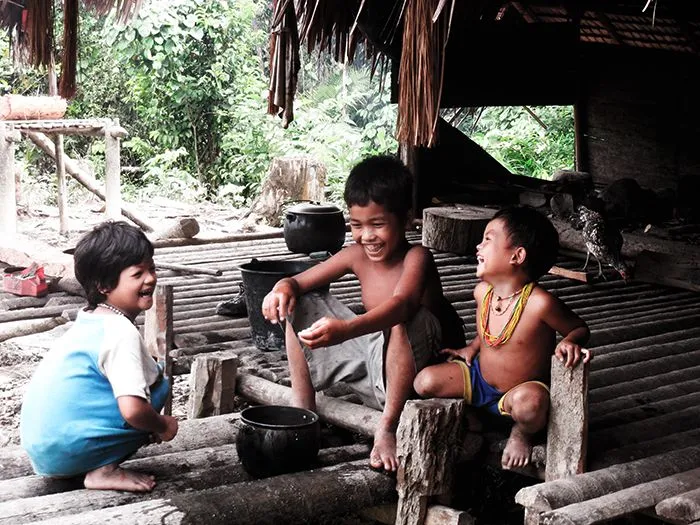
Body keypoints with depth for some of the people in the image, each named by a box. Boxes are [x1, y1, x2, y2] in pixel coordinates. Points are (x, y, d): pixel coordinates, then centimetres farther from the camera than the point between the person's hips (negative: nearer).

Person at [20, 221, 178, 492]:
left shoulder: (90, 320, 10)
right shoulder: (121, 333, -18)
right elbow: (133, 409, -28)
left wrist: (150, 424, 13)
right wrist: (162, 426, -8)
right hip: (64, 450, -9)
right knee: (158, 386, -8)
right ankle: (102, 471, -7)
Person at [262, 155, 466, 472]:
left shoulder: (416, 257, -20)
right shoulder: (357, 256, -1)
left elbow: (401, 304, -41)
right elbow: (300, 282, 2)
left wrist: (346, 329, -57)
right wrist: (284, 288, -24)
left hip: (413, 375, -7)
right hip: (371, 368, 7)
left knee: (408, 320, -39)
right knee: (298, 306, 2)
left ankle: (387, 427, -23)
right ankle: (302, 409, 3)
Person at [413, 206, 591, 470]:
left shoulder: (539, 303, -26)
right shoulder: (482, 292, -6)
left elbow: (580, 328, -12)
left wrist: (569, 342, -32)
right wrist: (472, 348, 5)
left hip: (522, 390, -5)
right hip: (479, 381, 6)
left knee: (529, 403, -40)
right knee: (425, 382, -13)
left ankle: (521, 433, -2)